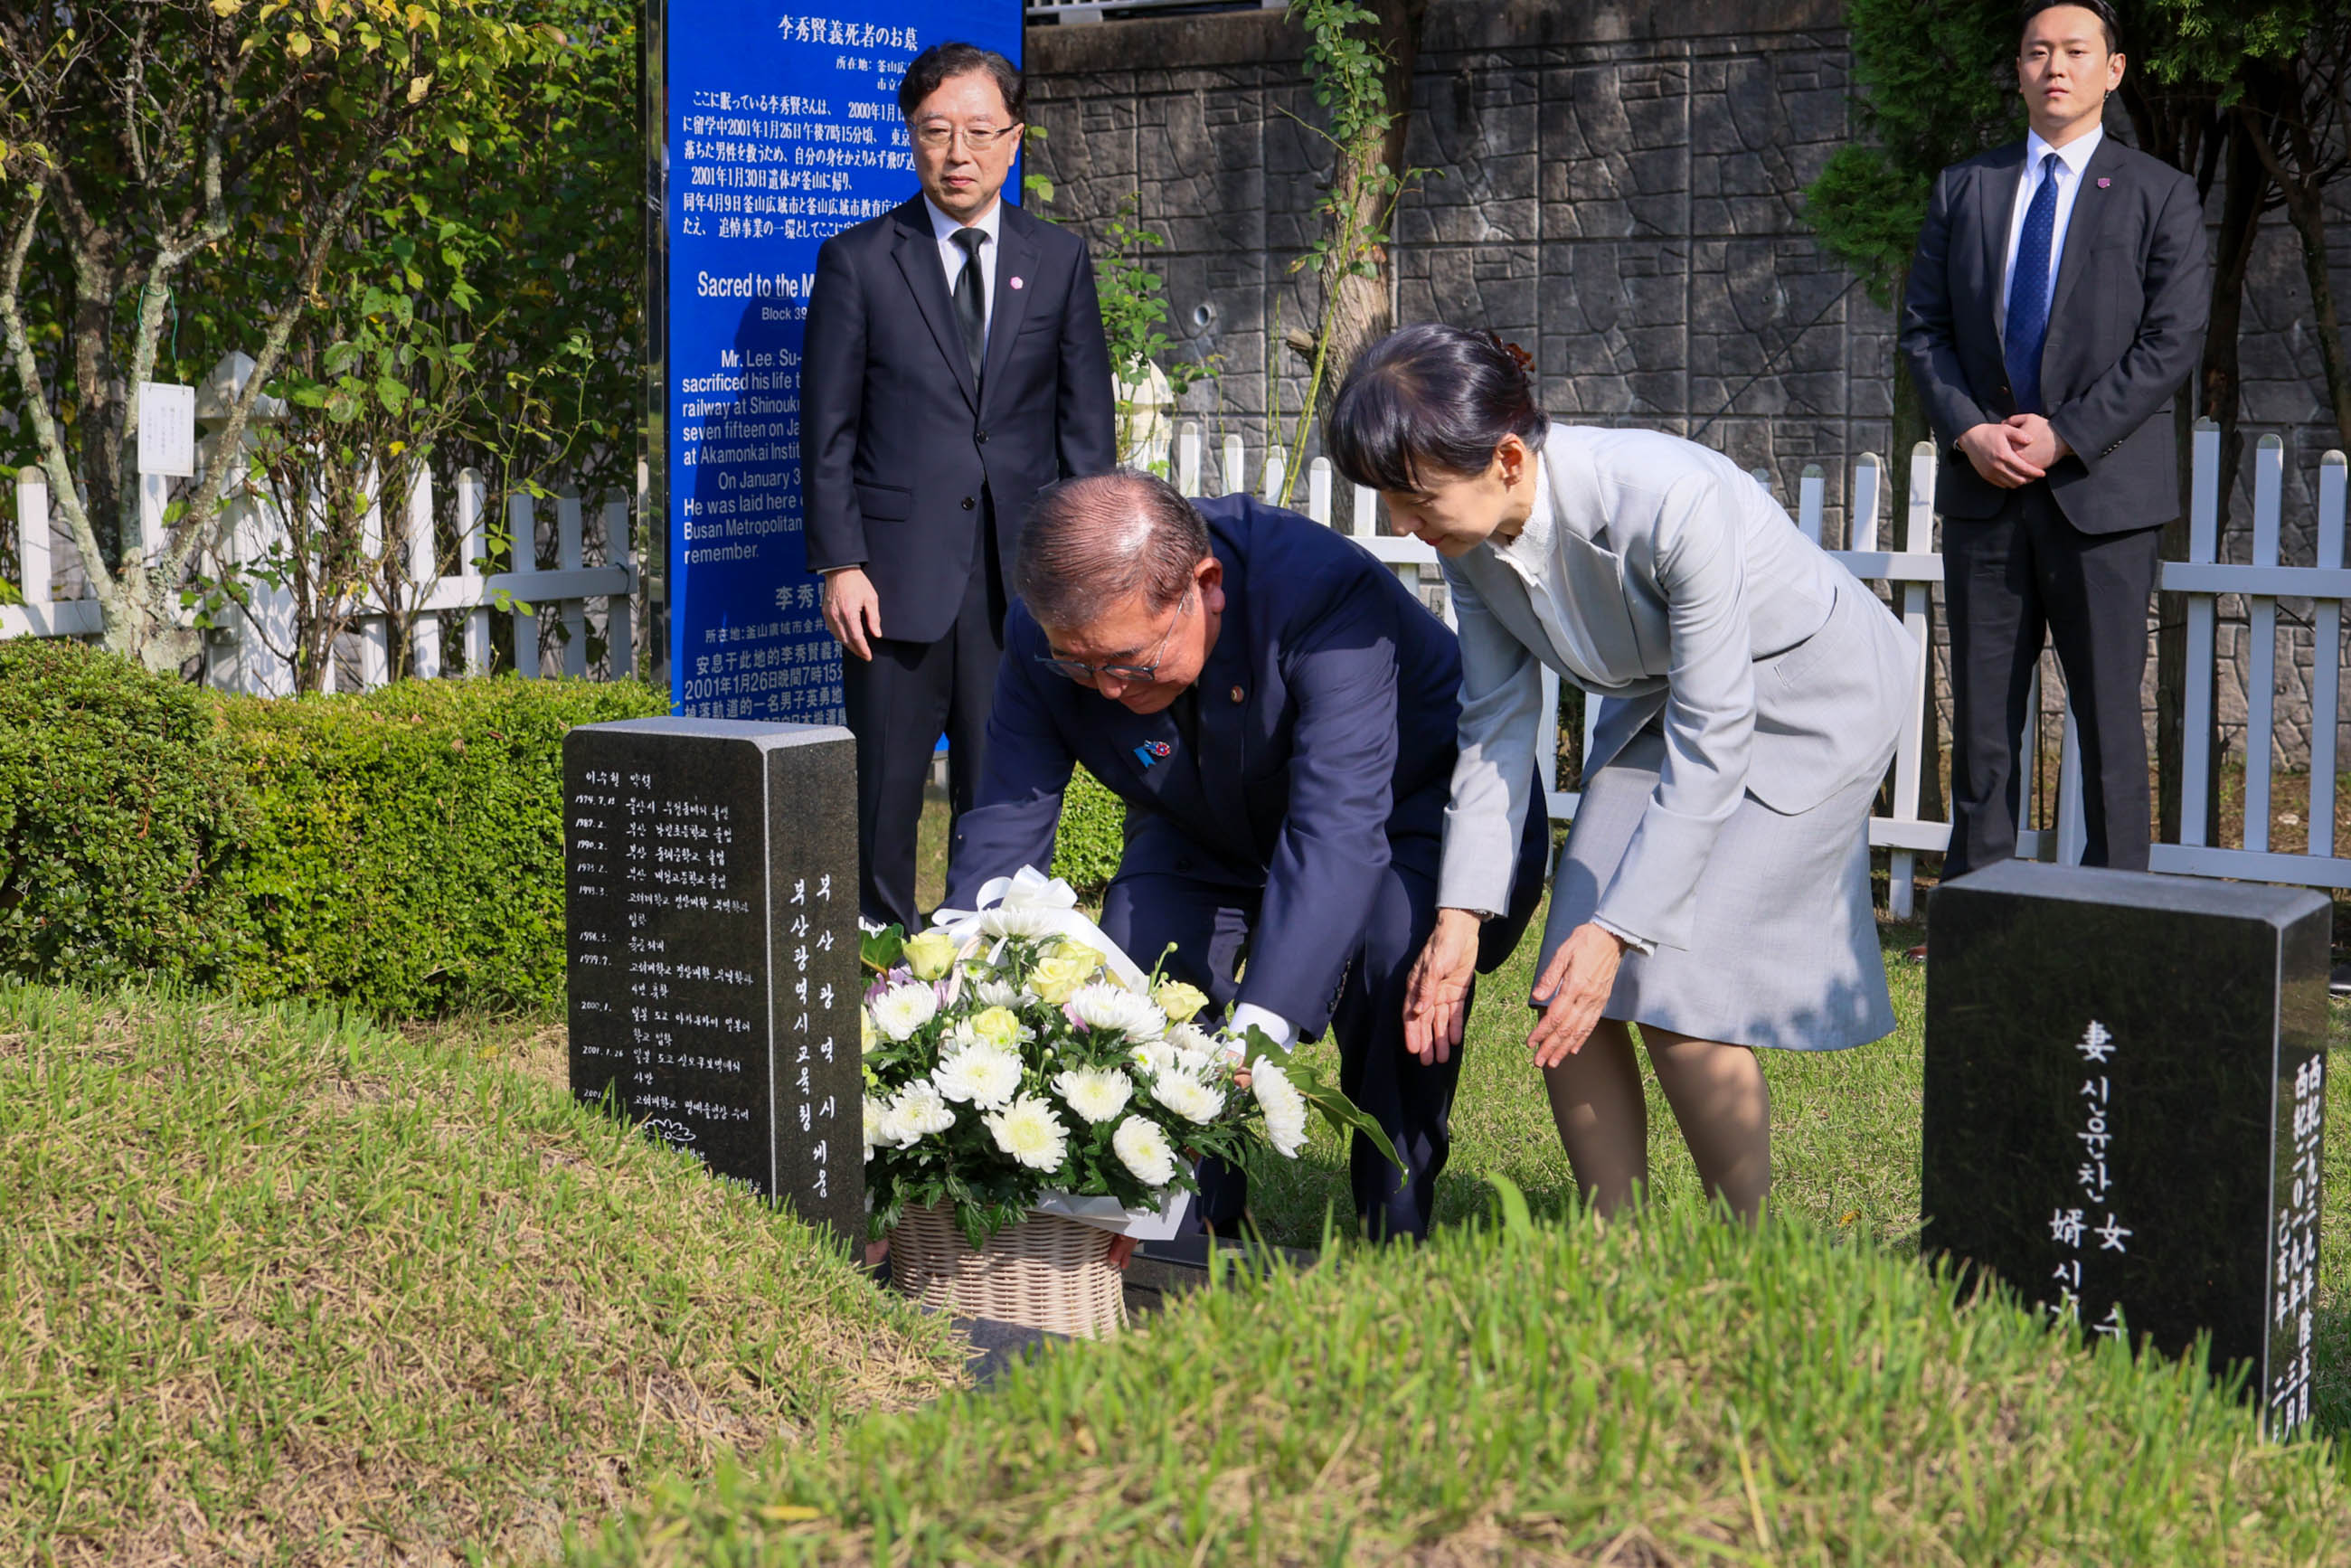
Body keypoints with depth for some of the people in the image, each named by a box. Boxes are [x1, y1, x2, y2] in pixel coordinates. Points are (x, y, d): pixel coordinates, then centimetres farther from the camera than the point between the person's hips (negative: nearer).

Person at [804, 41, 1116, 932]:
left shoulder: (1059, 263, 10)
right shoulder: (857, 261, 4)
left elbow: (1086, 425, 10)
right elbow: (829, 427, 2)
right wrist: (840, 563, -6)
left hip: (1022, 573, 2)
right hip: (898, 573, -2)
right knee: (881, 798, 0)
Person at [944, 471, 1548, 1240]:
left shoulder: (1326, 592, -40)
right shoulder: (1046, 638, -25)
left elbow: (1337, 831, -48)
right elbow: (999, 843, -22)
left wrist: (1260, 1027, -59)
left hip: (1410, 808, -4)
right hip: (1210, 833, 4)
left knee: (1395, 961, -32)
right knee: (1133, 945, -22)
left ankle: (1395, 1238, -12)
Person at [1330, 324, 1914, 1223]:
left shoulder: (1673, 501, -37)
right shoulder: (1471, 530, -16)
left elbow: (1711, 744, -30)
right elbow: (1498, 719, -6)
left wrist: (1618, 926, -29)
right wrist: (1460, 916, -13)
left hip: (1811, 701, -6)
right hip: (1659, 701, 6)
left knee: (1676, 988, -16)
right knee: (1568, 1002, -4)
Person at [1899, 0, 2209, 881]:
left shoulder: (2159, 196, 3)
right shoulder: (1964, 189, 13)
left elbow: (2172, 342, -5)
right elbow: (1924, 327, 9)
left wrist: (2065, 436, -14)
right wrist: (1968, 431, -8)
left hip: (2102, 488, -3)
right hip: (1983, 487, 3)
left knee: (2108, 711, -1)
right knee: (1981, 713, 6)